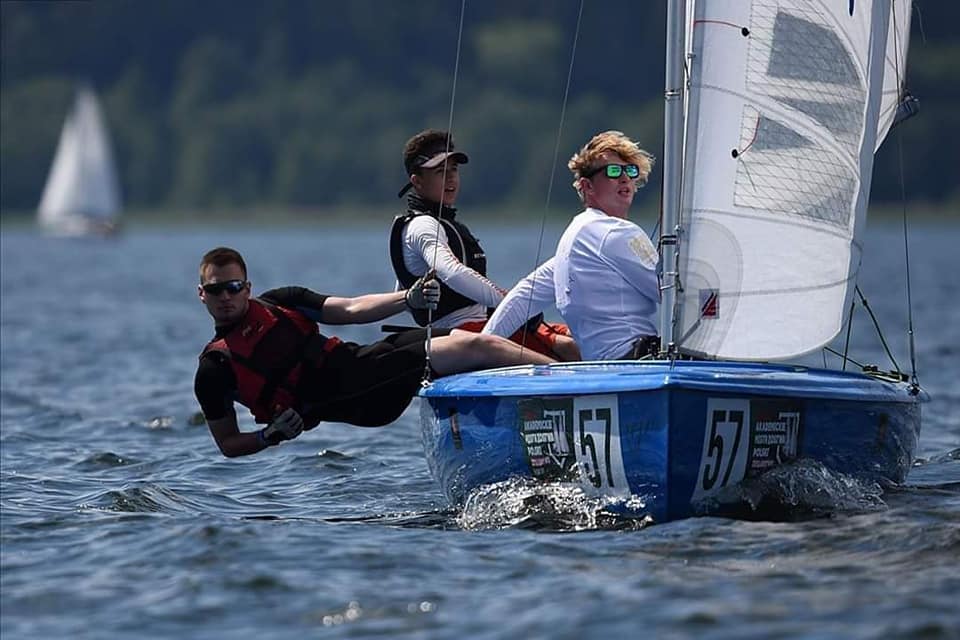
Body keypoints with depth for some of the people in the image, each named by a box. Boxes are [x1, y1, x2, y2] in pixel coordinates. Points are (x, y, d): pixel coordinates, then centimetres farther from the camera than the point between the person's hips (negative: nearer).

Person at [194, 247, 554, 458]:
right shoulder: (213, 370, 1)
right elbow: (228, 445, 7)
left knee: (478, 343, -11)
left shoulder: (279, 303, 13)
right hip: (357, 398, -5)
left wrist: (409, 299, -5)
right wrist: (269, 436, -14)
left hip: (363, 360, 5)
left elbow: (352, 309, 11)